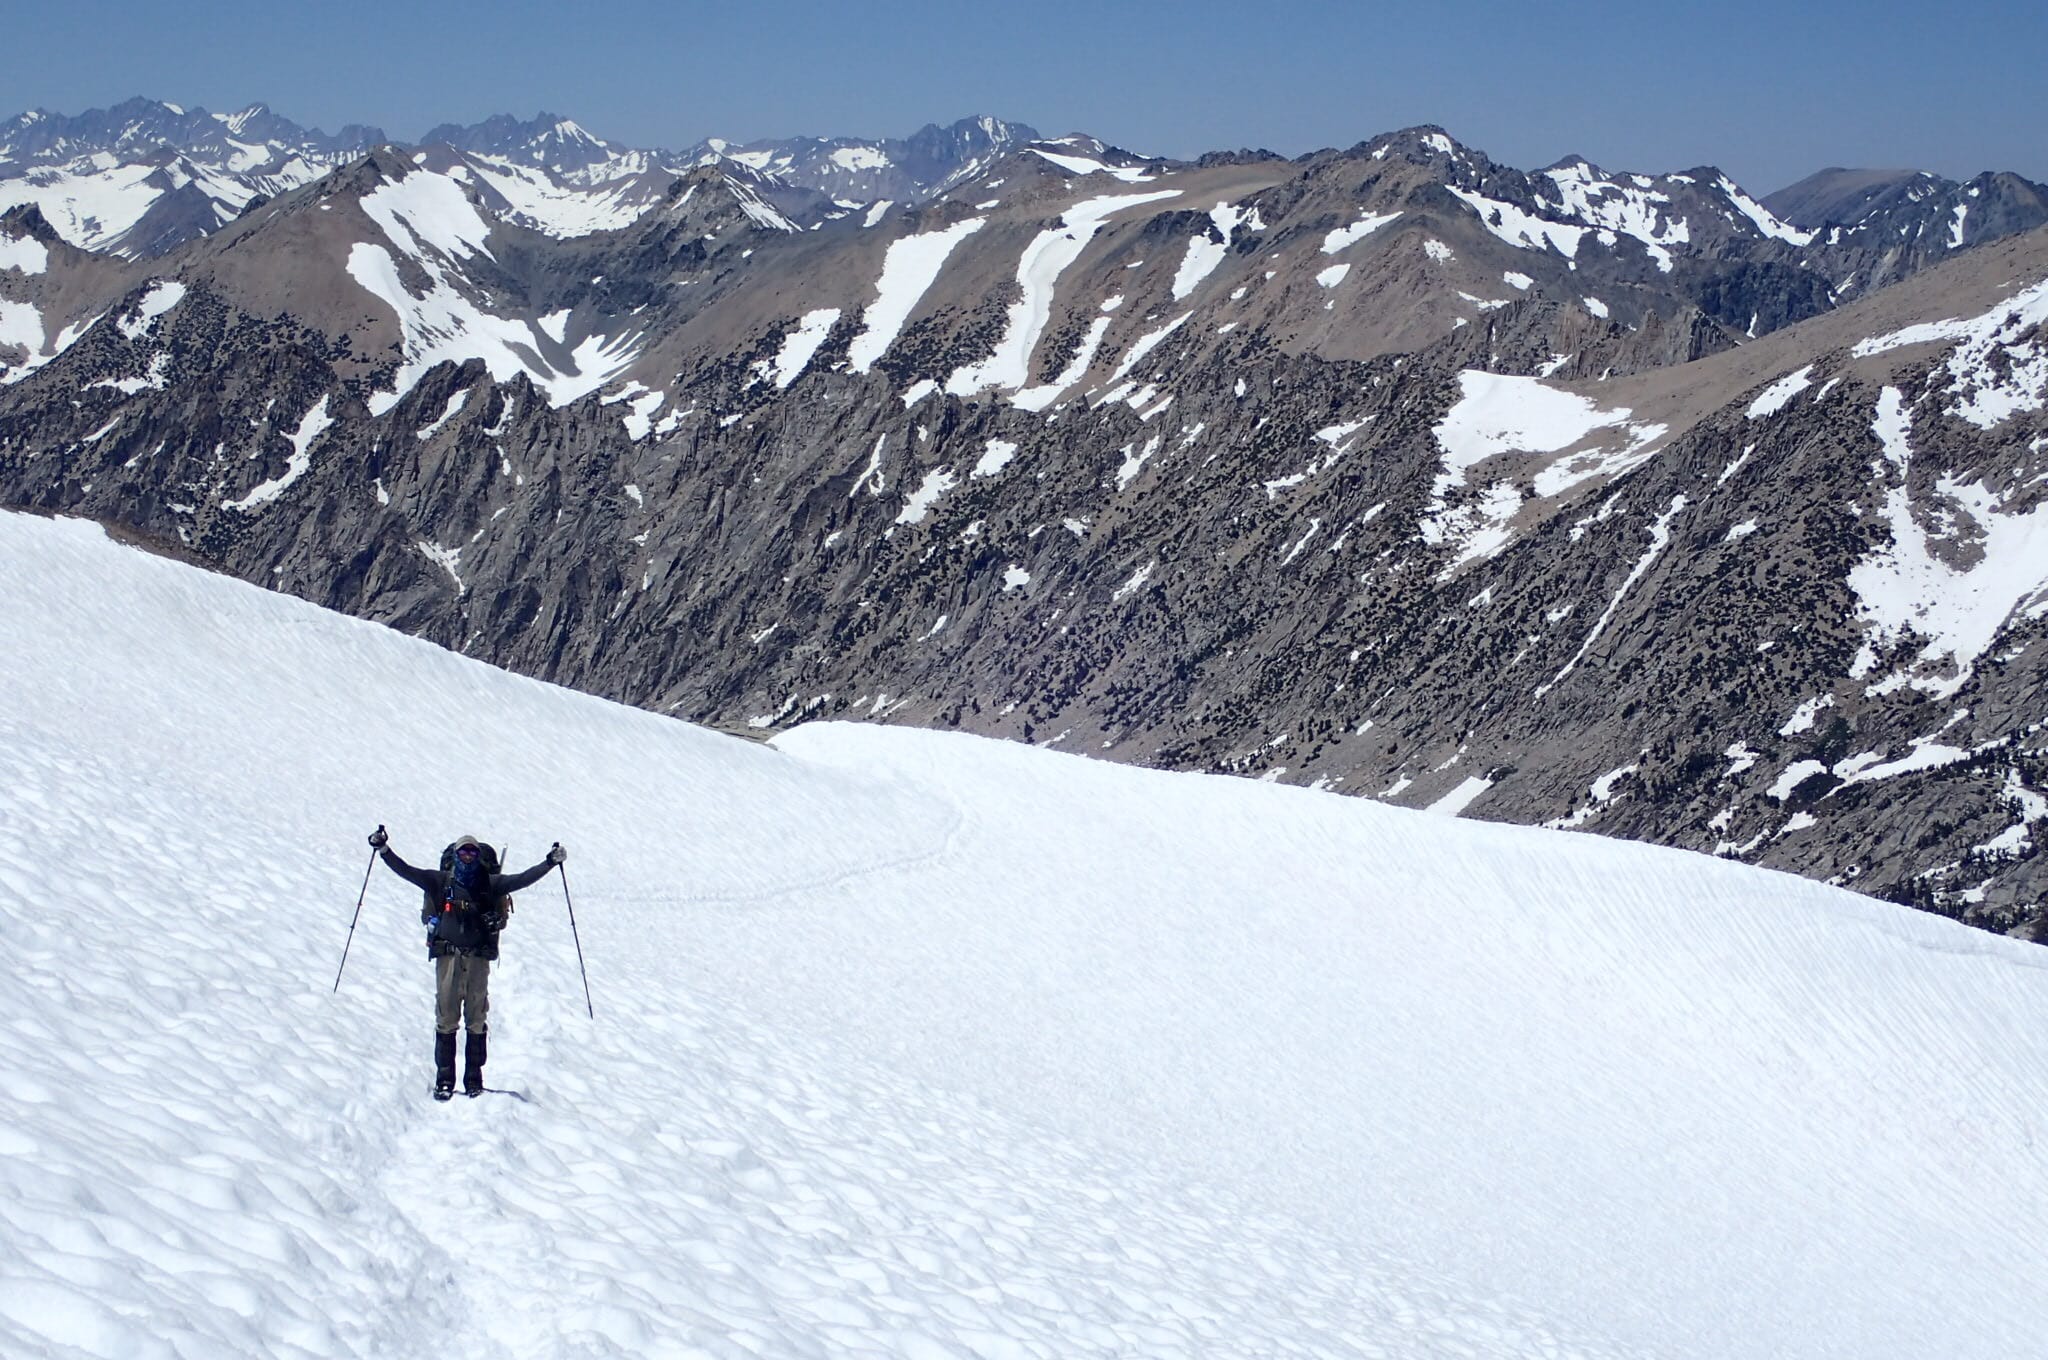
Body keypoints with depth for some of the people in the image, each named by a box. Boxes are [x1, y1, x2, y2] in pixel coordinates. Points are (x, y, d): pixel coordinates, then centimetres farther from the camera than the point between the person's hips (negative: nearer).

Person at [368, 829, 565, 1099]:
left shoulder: (490, 884, 7)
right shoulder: (441, 881, 6)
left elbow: (523, 879, 4)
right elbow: (406, 872, 2)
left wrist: (550, 862, -3)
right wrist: (384, 850, -7)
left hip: (479, 956, 0)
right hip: (448, 954, 0)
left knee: (477, 1018, 1)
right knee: (446, 1017, -2)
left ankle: (474, 1078, 8)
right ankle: (444, 1078, 2)